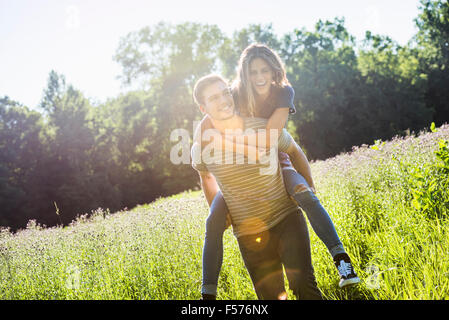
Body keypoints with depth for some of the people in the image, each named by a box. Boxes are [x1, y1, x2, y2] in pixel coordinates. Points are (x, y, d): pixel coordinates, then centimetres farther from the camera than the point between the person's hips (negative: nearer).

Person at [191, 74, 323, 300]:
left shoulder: (267, 128, -7)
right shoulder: (202, 148, -6)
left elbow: (294, 151, 14)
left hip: (287, 219, 0)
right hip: (249, 235, 1)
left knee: (303, 284, -20)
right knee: (271, 296, 4)